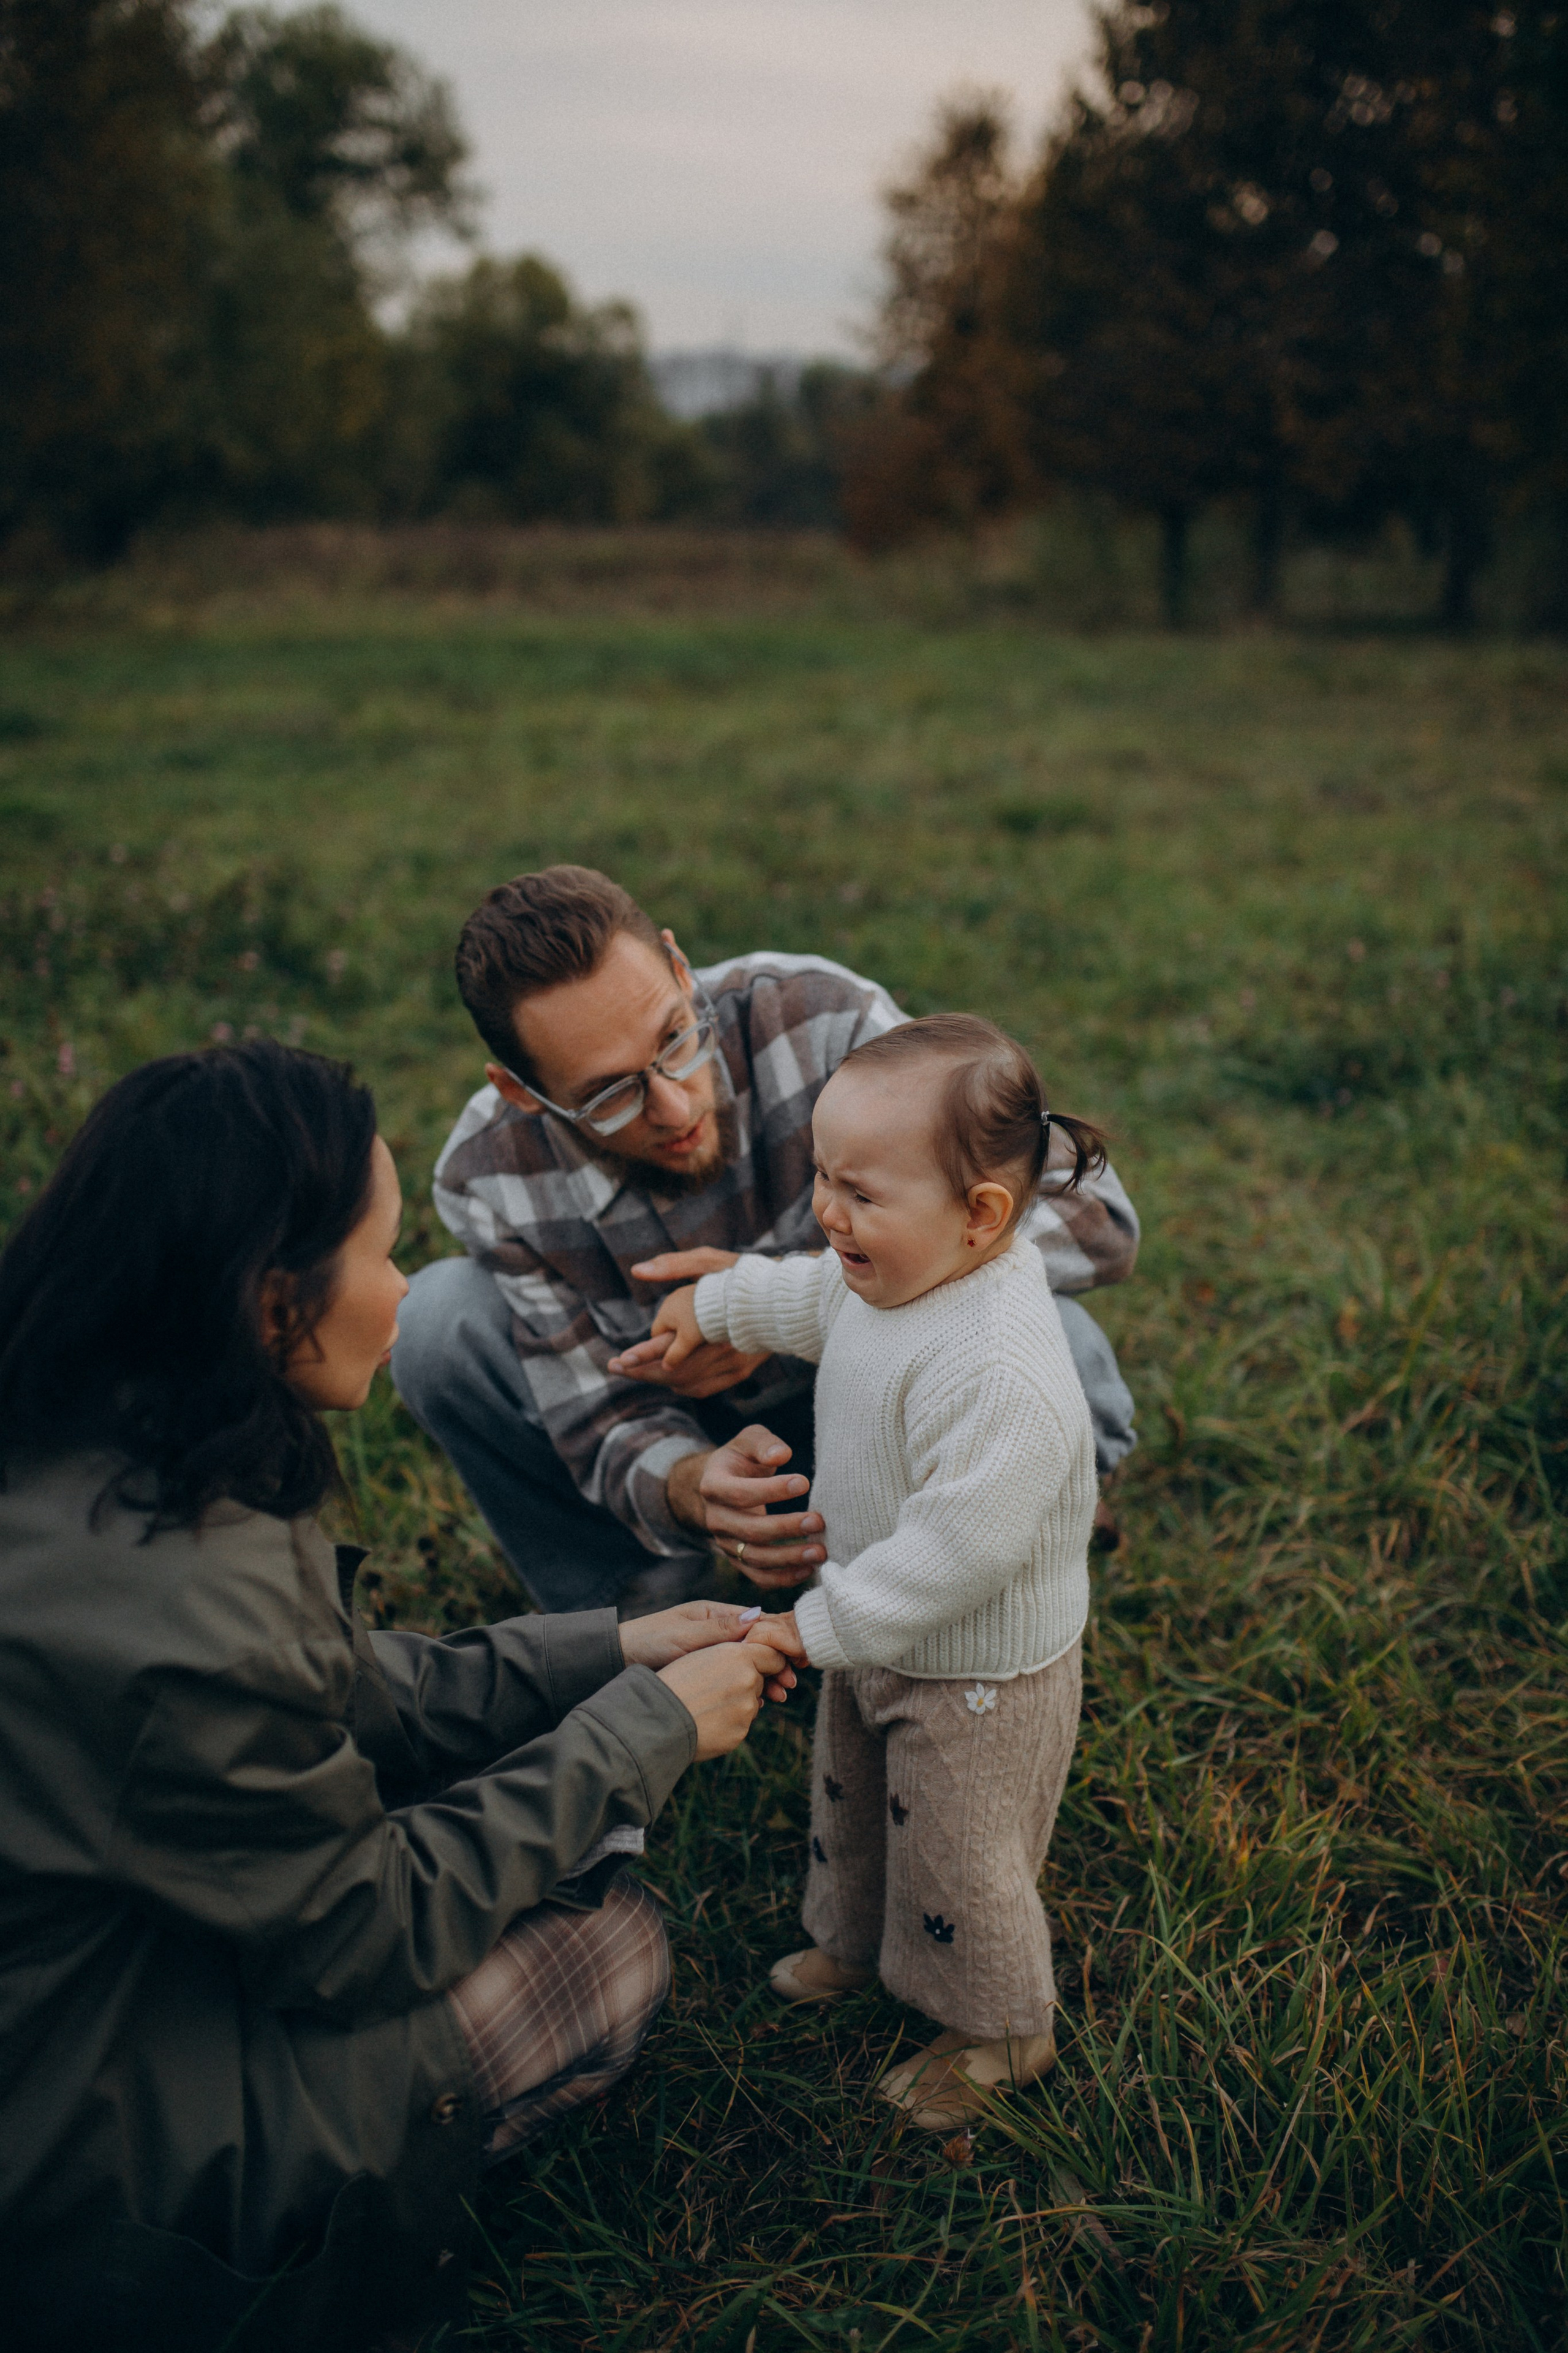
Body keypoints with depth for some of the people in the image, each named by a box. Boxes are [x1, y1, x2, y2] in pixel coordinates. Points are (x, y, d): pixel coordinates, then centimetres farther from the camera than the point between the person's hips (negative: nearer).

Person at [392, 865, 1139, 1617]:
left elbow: (1093, 1216, -30)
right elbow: (608, 1426, -18)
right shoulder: (487, 1179, -24)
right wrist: (691, 1489, -44)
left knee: (1063, 1355, -32)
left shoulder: (818, 1019, -30)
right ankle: (627, 1600, 0)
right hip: (693, 1436, 2)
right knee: (437, 1317, -22)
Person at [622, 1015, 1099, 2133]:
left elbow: (960, 1547, -37)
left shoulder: (999, 1372, -40)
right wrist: (713, 1305, 20)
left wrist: (820, 1626, -29)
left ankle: (1001, 2030, 42)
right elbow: (817, 1297, 13)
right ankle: (858, 1940, 58)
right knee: (853, 1799, 30)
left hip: (979, 1668, -9)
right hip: (883, 1632, 9)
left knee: (957, 1858, 14)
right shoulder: (901, 1273, -11)